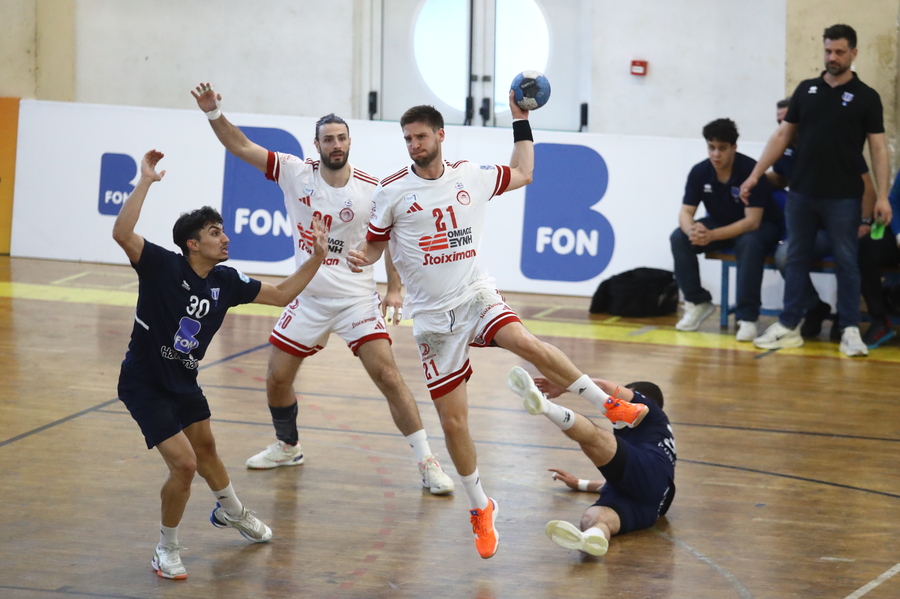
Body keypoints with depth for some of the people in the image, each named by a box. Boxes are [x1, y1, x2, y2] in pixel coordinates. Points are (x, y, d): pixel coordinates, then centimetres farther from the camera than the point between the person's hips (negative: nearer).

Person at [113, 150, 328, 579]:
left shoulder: (226, 282, -6)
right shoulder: (162, 267, -23)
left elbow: (280, 294, 5)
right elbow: (122, 234, -40)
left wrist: (316, 258, -5)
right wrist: (145, 182, -42)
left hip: (184, 381, 7)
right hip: (145, 384, -7)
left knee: (205, 448, 27)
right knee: (183, 463, -15)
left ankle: (231, 512, 55)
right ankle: (166, 550, 5)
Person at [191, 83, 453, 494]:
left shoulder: (372, 191, -9)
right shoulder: (296, 173, -6)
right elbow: (241, 147, -8)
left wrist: (394, 289, -1)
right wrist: (214, 114, -22)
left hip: (357, 300, -3)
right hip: (308, 299, 3)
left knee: (387, 375, -13)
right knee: (277, 378, 7)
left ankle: (427, 462, -7)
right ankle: (287, 447, 34)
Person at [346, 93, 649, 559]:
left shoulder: (470, 176, 5)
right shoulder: (392, 191, -1)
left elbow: (523, 174, 21)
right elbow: (375, 245, 7)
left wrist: (521, 119, 17)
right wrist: (360, 258, -16)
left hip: (477, 294, 0)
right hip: (433, 317, 0)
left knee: (524, 342, -31)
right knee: (452, 419, -1)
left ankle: (608, 403, -17)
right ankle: (480, 509, 18)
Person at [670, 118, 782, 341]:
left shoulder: (751, 171, -26)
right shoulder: (700, 172, -12)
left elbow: (752, 221, -30)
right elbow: (685, 213, -11)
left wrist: (712, 235, -43)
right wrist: (692, 230, -38)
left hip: (761, 227, -5)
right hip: (719, 223, 5)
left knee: (749, 243, -39)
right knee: (679, 238, -18)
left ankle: (748, 317, -31)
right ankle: (698, 302, -3)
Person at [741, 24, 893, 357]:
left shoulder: (866, 97, -1)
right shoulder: (806, 90, 8)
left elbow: (878, 148, -4)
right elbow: (783, 135, 11)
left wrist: (882, 196, -13)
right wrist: (756, 174, 5)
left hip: (843, 197, -4)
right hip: (801, 192, 4)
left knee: (846, 262, 0)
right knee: (796, 259, 7)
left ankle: (850, 330, 4)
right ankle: (789, 327, 13)